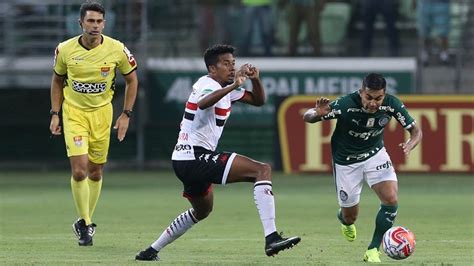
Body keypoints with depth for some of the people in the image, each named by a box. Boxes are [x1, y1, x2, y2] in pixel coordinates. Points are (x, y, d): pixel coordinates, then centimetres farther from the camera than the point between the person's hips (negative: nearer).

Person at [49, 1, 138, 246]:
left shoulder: (117, 50, -11)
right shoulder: (65, 50, -9)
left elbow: (132, 79, 4)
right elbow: (57, 81, 8)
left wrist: (126, 115, 0)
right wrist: (55, 114, 2)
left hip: (102, 113, 1)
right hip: (74, 113, -1)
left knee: (96, 173, 7)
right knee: (79, 171, -15)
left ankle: (86, 222, 25)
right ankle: (85, 223, -1)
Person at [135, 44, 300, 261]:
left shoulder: (225, 87, 17)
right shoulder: (209, 85, -13)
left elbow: (258, 101, 20)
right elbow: (203, 103, -38)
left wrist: (255, 80, 1)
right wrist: (233, 86, -46)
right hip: (195, 158, -11)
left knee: (202, 210, 33)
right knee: (262, 170, -18)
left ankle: (151, 251, 36)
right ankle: (271, 238, -31)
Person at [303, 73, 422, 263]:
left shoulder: (391, 104, -22)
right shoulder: (346, 104, -31)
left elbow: (415, 130, -11)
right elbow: (306, 117, -24)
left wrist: (409, 145, -34)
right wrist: (318, 114, -49)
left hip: (375, 154, 2)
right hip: (347, 161, -2)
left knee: (391, 200, -20)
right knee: (350, 217, 6)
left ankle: (373, 250, -3)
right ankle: (345, 221, 47)